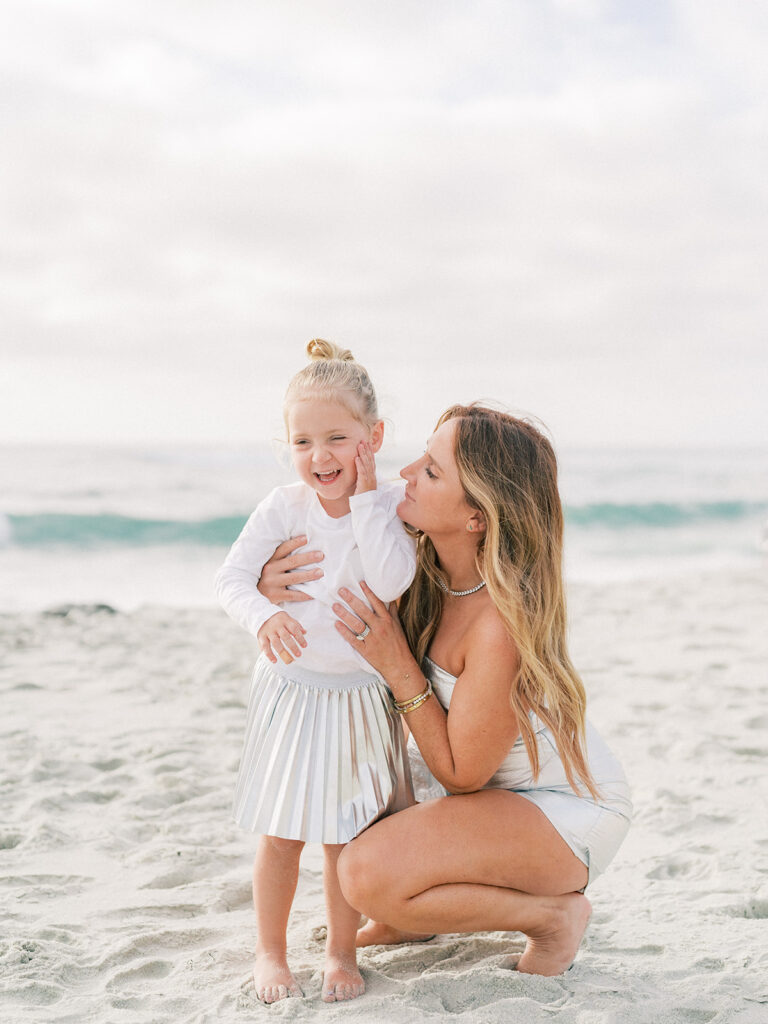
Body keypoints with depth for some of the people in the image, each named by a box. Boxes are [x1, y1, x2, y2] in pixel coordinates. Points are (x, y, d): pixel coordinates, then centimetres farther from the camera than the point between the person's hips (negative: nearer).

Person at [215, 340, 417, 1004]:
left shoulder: (390, 505, -9)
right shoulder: (282, 508, -7)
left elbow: (392, 582, -25)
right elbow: (232, 577, -9)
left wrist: (364, 498, -24)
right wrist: (264, 617, -29)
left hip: (362, 694, 0)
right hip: (292, 691, 1)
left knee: (346, 836, 8)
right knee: (281, 835, 7)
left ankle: (342, 951, 27)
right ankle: (271, 953, 26)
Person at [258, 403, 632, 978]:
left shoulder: (503, 624, -33)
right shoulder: (428, 563, -11)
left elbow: (460, 775, -22)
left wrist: (399, 669, -28)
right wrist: (279, 589, -17)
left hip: (570, 808, -8)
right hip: (494, 782, 8)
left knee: (368, 875, -26)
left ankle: (553, 915, -4)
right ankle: (413, 915, 21)